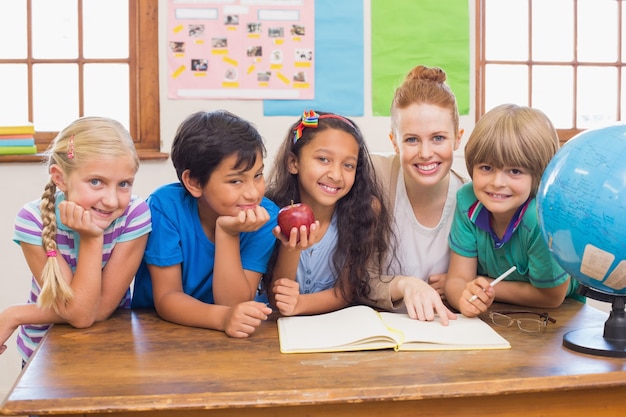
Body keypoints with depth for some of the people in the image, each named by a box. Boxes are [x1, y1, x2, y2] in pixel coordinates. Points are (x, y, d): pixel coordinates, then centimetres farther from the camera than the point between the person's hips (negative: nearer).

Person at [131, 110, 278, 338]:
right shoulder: (165, 206, -18)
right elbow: (166, 298, -16)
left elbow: (234, 304, -16)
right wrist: (223, 317, -34)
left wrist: (227, 234, -29)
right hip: (158, 328, -1)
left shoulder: (266, 216, -16)